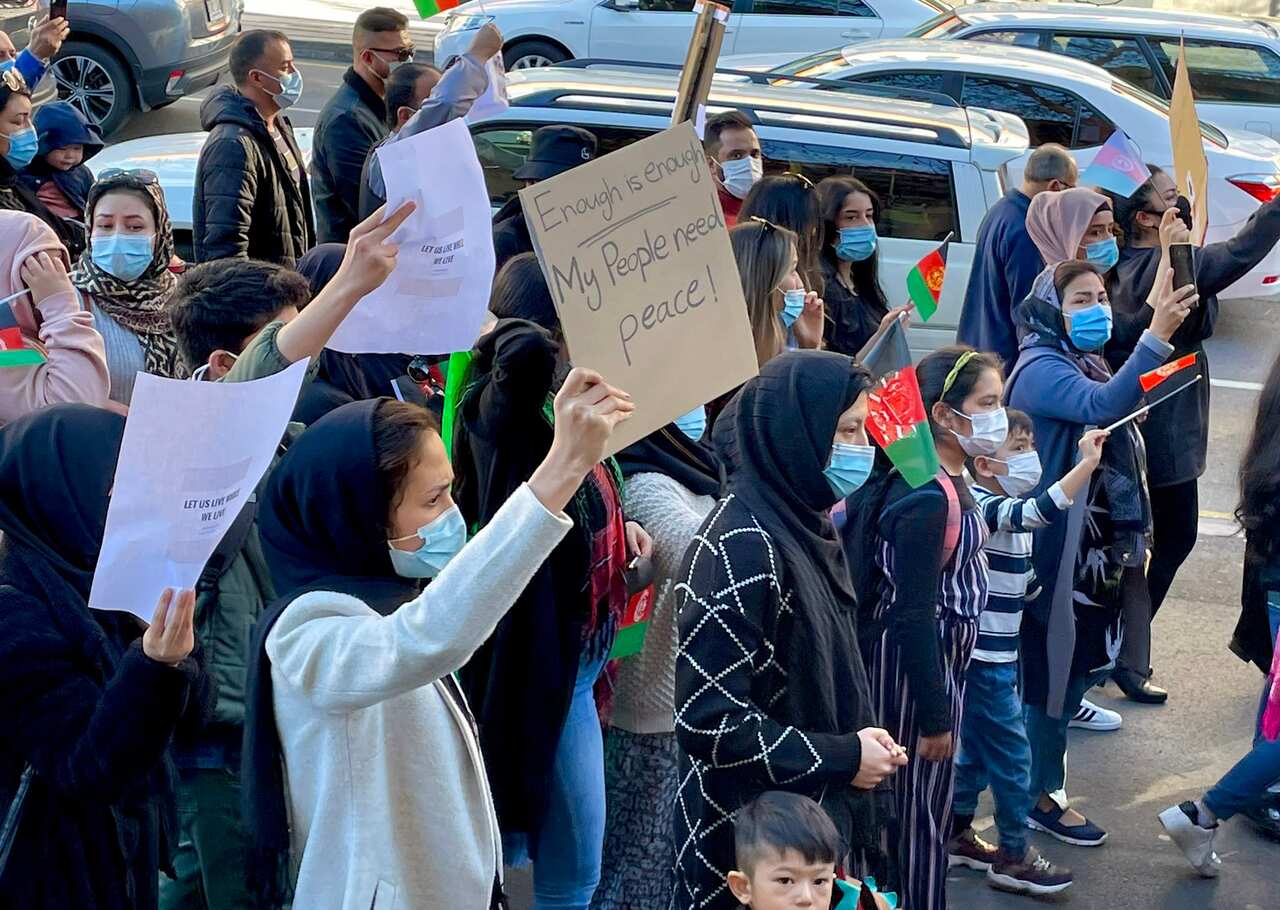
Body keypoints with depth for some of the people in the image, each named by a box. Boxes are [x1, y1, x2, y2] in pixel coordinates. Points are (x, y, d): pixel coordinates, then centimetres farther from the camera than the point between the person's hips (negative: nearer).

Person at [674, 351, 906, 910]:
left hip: (819, 816, 8)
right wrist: (842, 757, -18)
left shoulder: (803, 524, 4)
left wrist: (861, 742, 1)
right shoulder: (742, 547, -23)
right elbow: (706, 717, -26)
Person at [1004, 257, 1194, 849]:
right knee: (1052, 671, 2)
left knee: (1084, 662, 18)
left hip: (1098, 549, 9)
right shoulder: (1041, 369, -17)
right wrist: (1157, 336, -47)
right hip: (1057, 552, -9)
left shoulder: (1083, 365, 12)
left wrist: (1130, 540, 21)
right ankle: (1039, 798, 16)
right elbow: (1102, 406, -38)